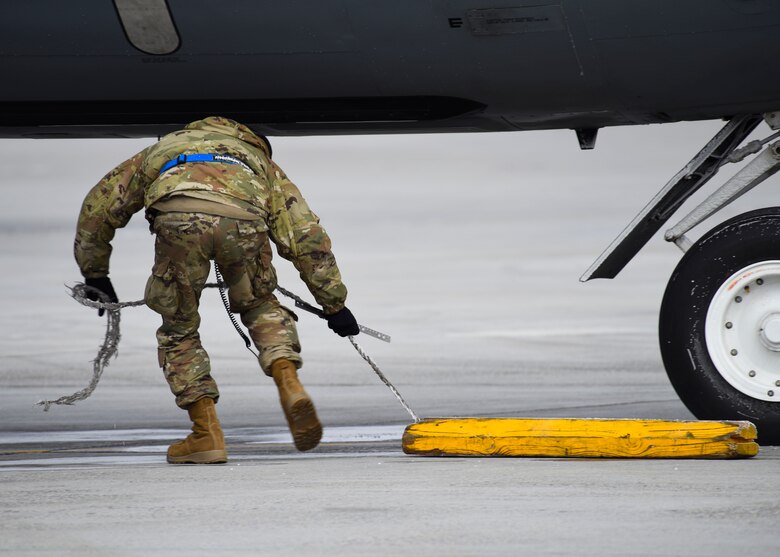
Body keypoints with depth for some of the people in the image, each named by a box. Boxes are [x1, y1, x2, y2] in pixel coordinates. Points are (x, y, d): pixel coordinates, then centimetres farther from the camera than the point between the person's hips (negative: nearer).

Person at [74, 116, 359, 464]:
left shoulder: (159, 152, 45)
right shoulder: (262, 164, 43)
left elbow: (98, 207, 45)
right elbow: (306, 233, 35)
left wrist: (94, 272, 54)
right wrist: (334, 303, 37)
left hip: (178, 214, -1)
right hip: (244, 218, 1)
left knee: (178, 327, 19)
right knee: (259, 305, 29)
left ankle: (206, 433, 14)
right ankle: (289, 384, 7)